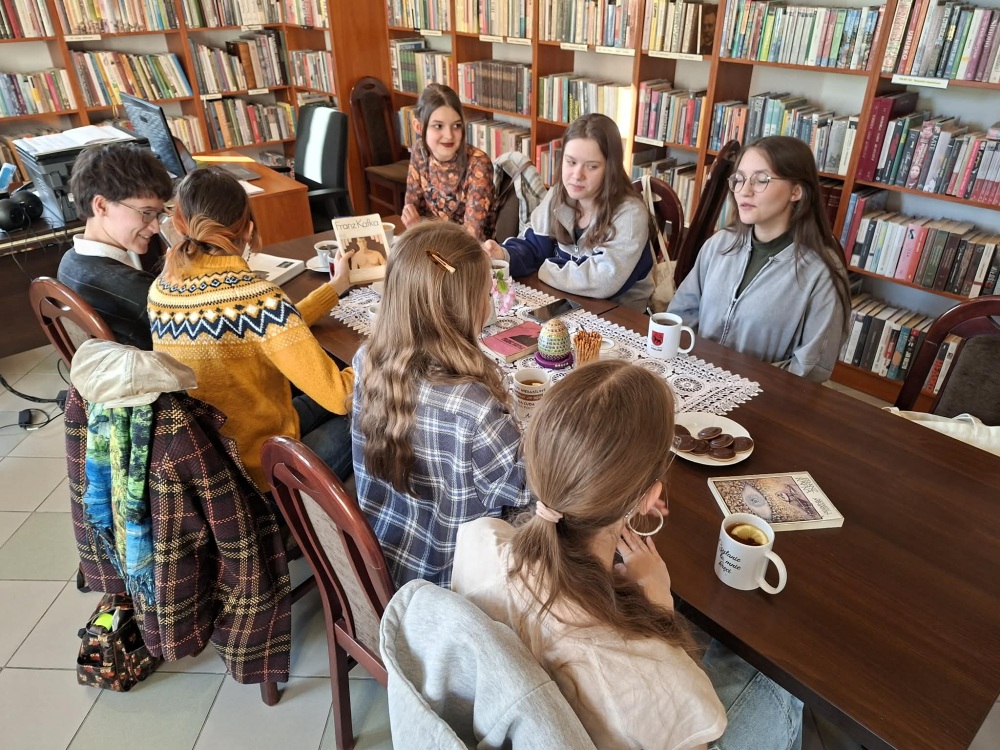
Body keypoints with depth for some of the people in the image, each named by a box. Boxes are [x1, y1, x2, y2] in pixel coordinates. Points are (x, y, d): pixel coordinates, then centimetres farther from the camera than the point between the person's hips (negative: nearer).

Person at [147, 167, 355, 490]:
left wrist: (334, 288, 13)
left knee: (315, 402, 24)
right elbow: (337, 394, -26)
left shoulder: (162, 288, -4)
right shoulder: (257, 299, -28)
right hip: (256, 468, -7)